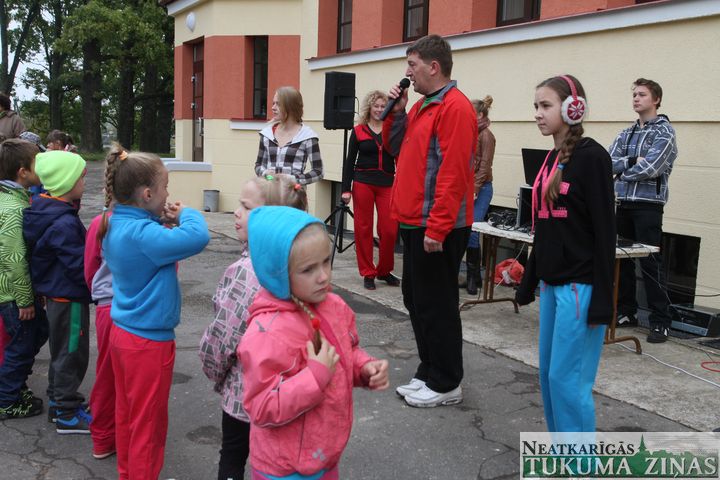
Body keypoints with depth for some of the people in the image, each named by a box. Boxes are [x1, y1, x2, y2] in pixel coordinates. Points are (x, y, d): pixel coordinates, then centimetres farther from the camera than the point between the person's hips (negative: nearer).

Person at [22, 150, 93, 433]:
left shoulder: (44, 209, 3)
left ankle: (57, 402, 37)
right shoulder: (64, 223, -27)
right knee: (71, 354, 3)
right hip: (69, 298, -10)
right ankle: (67, 415, 15)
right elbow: (79, 266, -25)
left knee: (60, 351, 22)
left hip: (54, 294, 10)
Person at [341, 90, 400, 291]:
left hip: (387, 184, 1)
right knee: (363, 228, 3)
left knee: (389, 230, -2)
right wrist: (346, 188, 0)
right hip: (363, 183, 0)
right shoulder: (358, 131, 5)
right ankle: (368, 273, 14)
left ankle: (384, 271, 18)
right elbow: (350, 161, 6)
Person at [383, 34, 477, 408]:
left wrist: (437, 229, -24)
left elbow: (452, 174, -21)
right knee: (416, 300, 15)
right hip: (414, 222, 10)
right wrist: (396, 113, 5)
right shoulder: (422, 105, 16)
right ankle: (429, 374, 28)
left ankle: (445, 385, 12)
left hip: (437, 228, -10)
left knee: (436, 306, -1)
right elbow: (396, 149, 21)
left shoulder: (454, 107, -14)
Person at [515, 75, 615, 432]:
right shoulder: (551, 160, 12)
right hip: (552, 283, 8)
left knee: (567, 377, -4)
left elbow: (604, 231, -14)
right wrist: (528, 283, 21)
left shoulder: (591, 157, -11)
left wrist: (602, 301, -17)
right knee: (549, 373, 12)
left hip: (580, 286, -8)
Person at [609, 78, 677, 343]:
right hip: (624, 204, 6)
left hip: (648, 204, -6)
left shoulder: (664, 131, -4)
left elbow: (650, 168, -16)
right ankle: (626, 311, 22)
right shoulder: (626, 134, 16)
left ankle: (661, 322, 1)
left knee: (651, 264, -6)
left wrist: (621, 171, -2)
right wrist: (634, 161, -12)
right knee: (621, 259, 10)